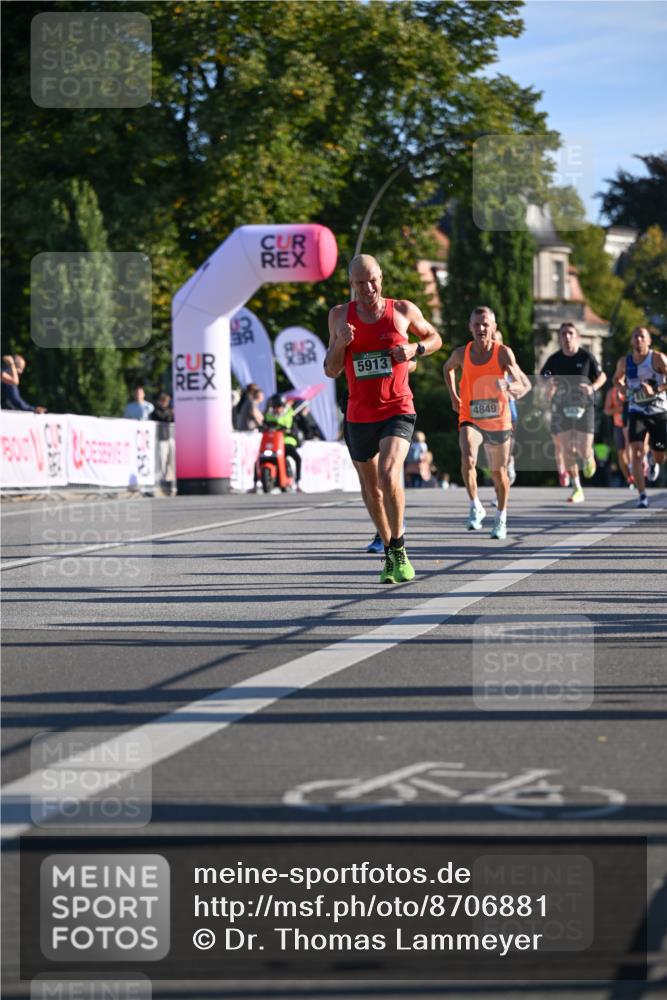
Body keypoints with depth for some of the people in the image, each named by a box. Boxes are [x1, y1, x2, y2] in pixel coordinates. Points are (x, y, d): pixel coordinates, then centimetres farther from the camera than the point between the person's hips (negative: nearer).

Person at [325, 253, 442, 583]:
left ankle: (399, 547, -11)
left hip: (397, 410, -3)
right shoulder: (340, 315, 3)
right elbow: (331, 371, 5)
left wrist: (415, 349, -6)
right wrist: (340, 343, -14)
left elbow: (434, 338, 15)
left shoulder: (403, 310, -1)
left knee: (389, 475, -25)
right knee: (371, 489, 13)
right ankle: (389, 552, 31)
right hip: (359, 416, 3)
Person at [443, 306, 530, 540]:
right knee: (468, 458, -29)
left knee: (498, 472, 14)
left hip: (498, 421, 0)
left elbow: (525, 385, -24)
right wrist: (453, 397, 12)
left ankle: (501, 517, 35)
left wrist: (511, 387, -46)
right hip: (470, 419, 0)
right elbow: (447, 368, 19)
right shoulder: (461, 353, -6)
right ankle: (475, 507, -14)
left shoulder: (503, 353, -15)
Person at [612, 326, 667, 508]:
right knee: (637, 452, -18)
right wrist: (625, 389, 0)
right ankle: (642, 496, -17)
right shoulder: (624, 362, 0)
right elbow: (617, 379, 20)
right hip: (637, 412, 1)